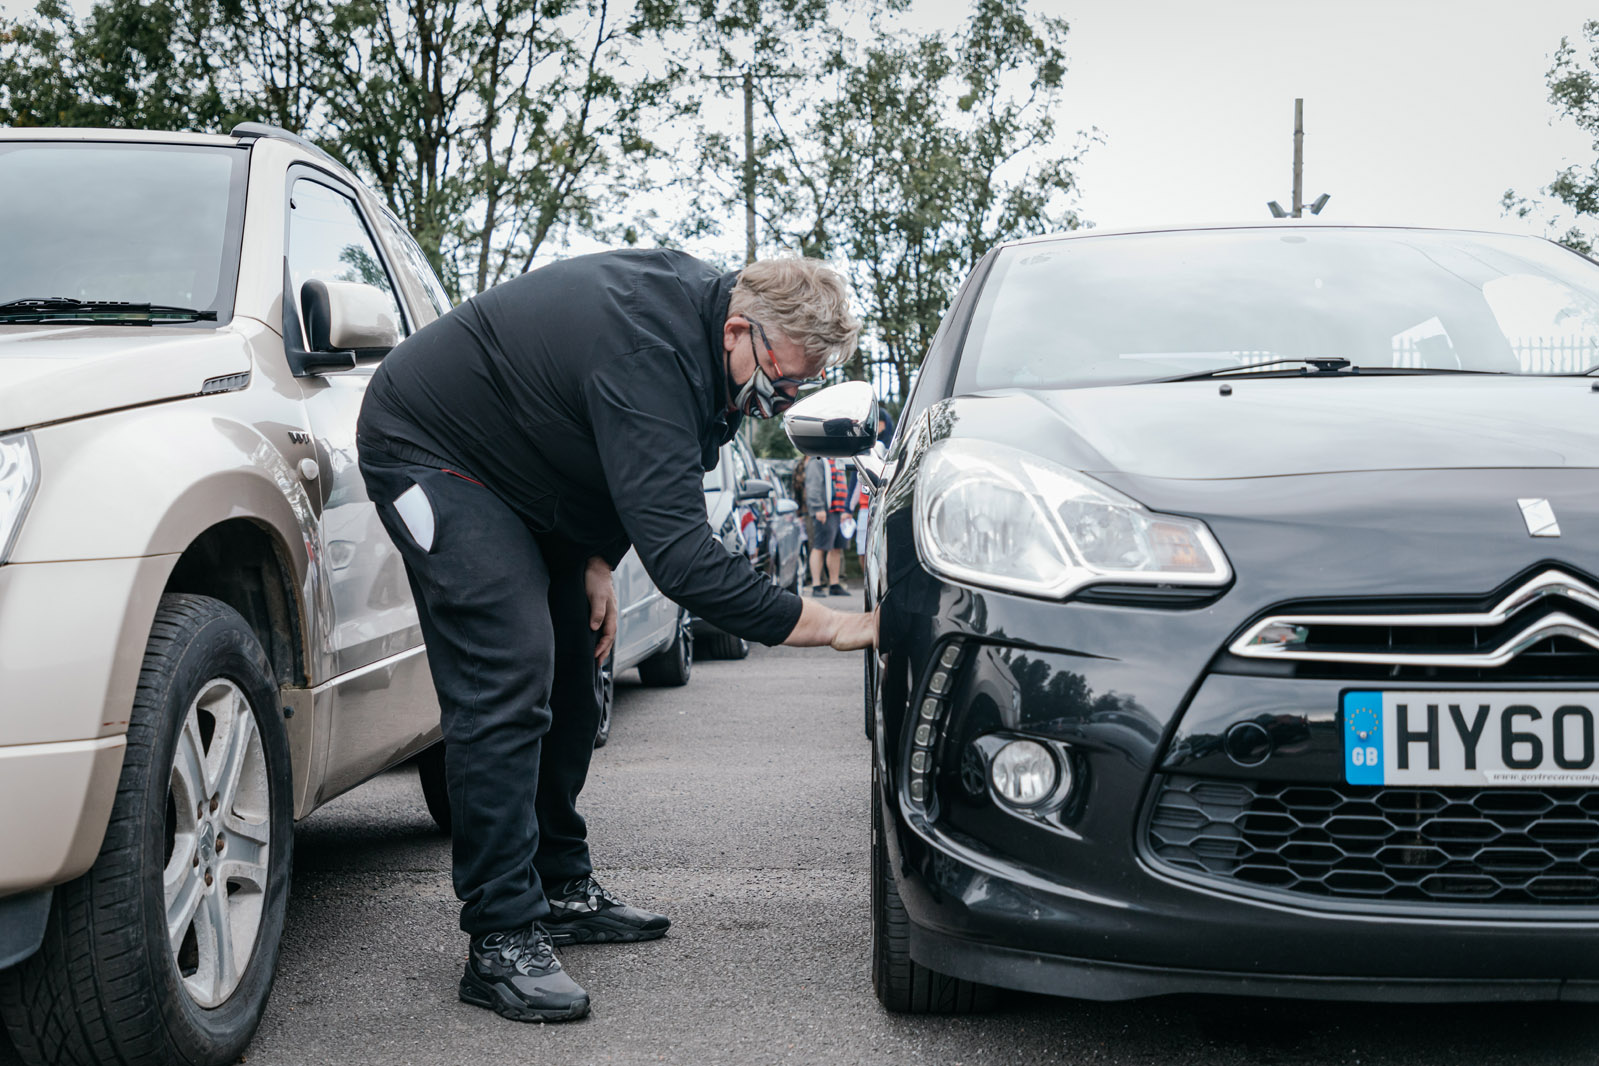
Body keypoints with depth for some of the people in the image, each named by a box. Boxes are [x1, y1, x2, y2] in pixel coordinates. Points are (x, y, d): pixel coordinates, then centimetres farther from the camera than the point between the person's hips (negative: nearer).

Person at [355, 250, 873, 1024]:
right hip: (427, 447, -10)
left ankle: (560, 889, 21)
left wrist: (595, 560, -1)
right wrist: (831, 626, -39)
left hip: (525, 472, 10)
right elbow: (680, 555, -42)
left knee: (570, 672, 10)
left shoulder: (695, 307, -6)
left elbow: (642, 473, 10)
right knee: (508, 680, -18)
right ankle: (501, 940, -15)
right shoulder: (647, 352, -36)